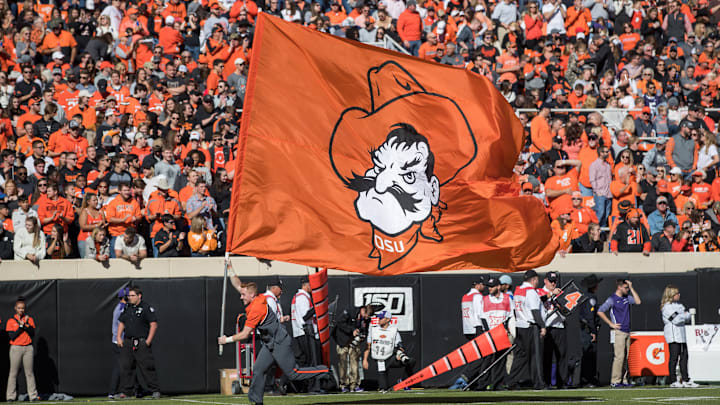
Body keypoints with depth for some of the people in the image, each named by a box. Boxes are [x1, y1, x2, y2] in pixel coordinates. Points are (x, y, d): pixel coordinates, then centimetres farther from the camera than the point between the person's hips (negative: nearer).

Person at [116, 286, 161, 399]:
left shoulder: (146, 308, -4)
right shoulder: (127, 309, 15)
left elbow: (153, 325, -8)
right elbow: (121, 323, 21)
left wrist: (148, 341, -15)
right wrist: (119, 337, 8)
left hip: (142, 342, -6)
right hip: (127, 342, 6)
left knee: (147, 367, -7)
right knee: (126, 367, 3)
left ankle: (155, 390, 0)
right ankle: (125, 392, 7)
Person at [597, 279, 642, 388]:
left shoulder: (627, 298, 15)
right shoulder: (612, 299, -7)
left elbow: (638, 301, 6)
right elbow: (600, 311, -11)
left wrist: (631, 288, 6)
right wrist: (611, 324, -13)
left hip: (627, 331, 7)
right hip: (618, 331, -7)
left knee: (625, 357, 6)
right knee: (619, 356, -13)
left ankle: (623, 380, 10)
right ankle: (615, 381, -12)